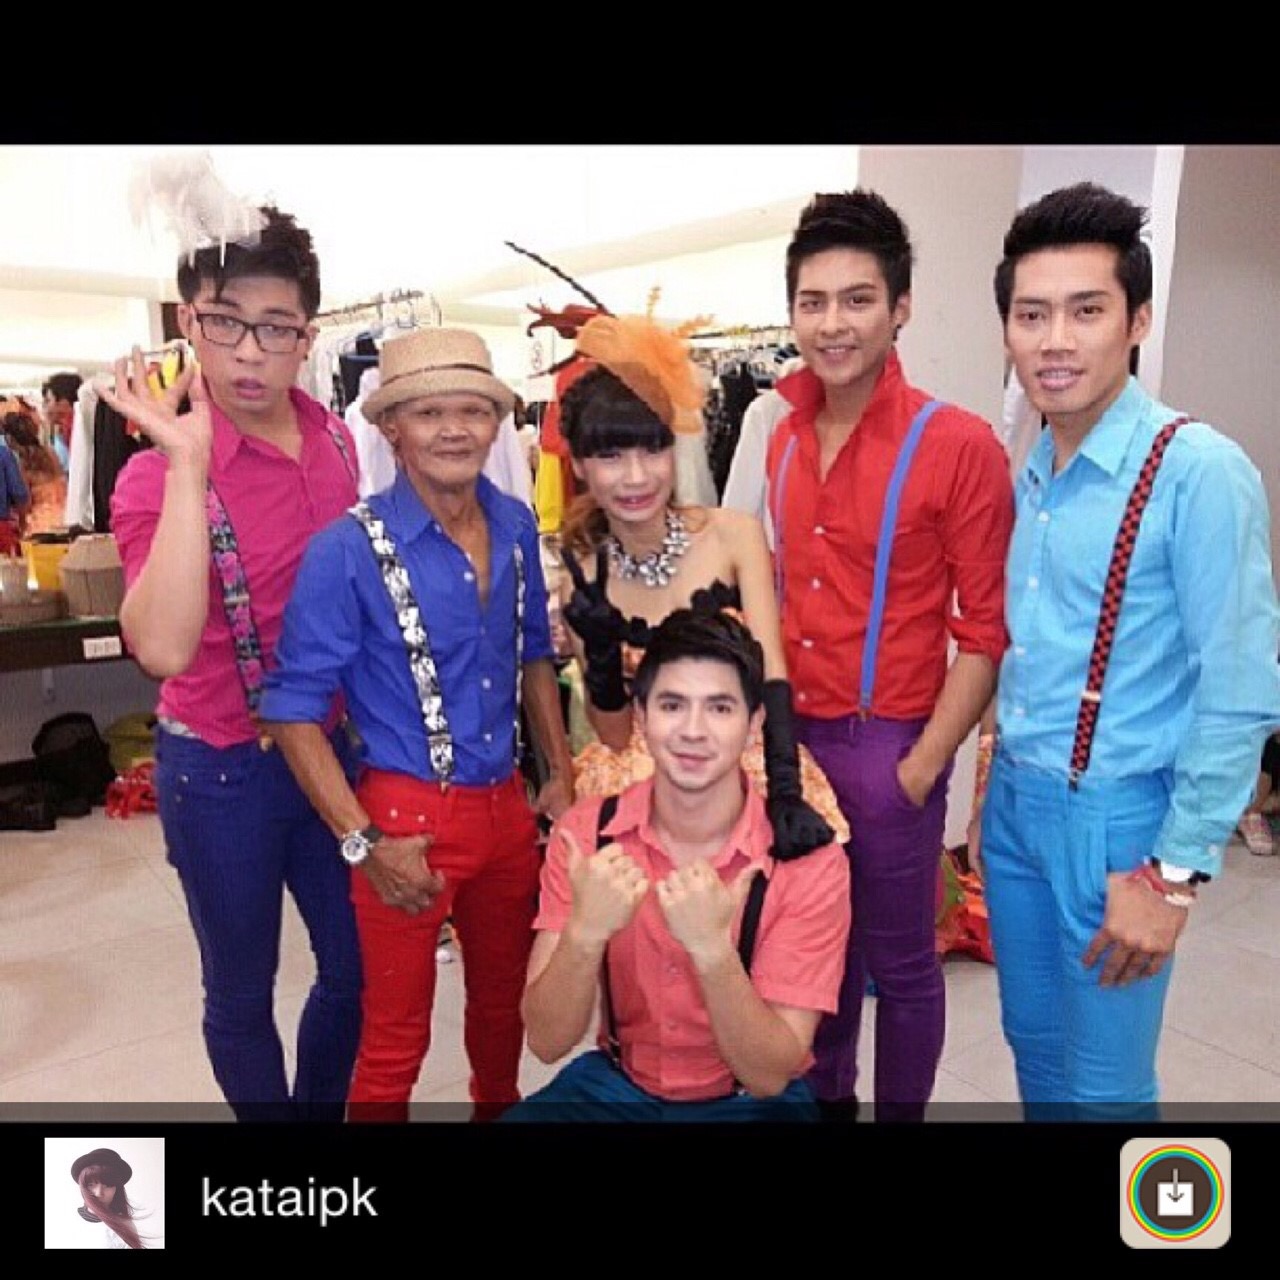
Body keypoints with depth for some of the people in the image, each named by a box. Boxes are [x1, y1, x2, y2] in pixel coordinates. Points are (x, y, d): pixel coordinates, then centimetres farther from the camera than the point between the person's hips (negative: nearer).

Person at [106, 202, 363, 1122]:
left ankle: (320, 1107, 45)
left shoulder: (336, 439, -2)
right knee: (241, 989, 14)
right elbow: (163, 649, -34)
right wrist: (187, 464, -34)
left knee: (358, 967, 19)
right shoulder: (161, 470, -17)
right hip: (222, 767, -5)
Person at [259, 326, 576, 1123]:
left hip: (506, 804, 5)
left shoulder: (516, 527, 0)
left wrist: (562, 776, 9)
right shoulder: (348, 551, -17)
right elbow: (294, 709, -13)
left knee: (505, 1000, 24)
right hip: (409, 812, -5)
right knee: (397, 1037, 10)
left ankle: (499, 1107, 50)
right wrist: (363, 842, -16)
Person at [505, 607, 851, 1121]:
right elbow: (547, 1041, -14)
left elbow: (770, 1075, -19)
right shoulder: (585, 833, -12)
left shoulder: (806, 860, -18)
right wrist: (585, 932, -32)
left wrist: (712, 947, -35)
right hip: (617, 1084, 2)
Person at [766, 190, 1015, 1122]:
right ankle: (825, 1102, 42)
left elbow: (988, 629, -11)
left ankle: (901, 1115, 36)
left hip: (887, 745, -5)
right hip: (795, 737, 6)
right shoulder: (785, 441, 5)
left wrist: (922, 766, -13)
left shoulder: (958, 444, -13)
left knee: (898, 963, 12)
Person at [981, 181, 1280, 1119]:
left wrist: (1176, 872, -15)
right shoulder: (1032, 471, 5)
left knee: (1103, 1082, 11)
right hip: (1013, 799, 6)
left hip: (1114, 814, -6)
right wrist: (1007, 777, 10)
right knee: (1033, 1044, 22)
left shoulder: (1200, 472, -17)